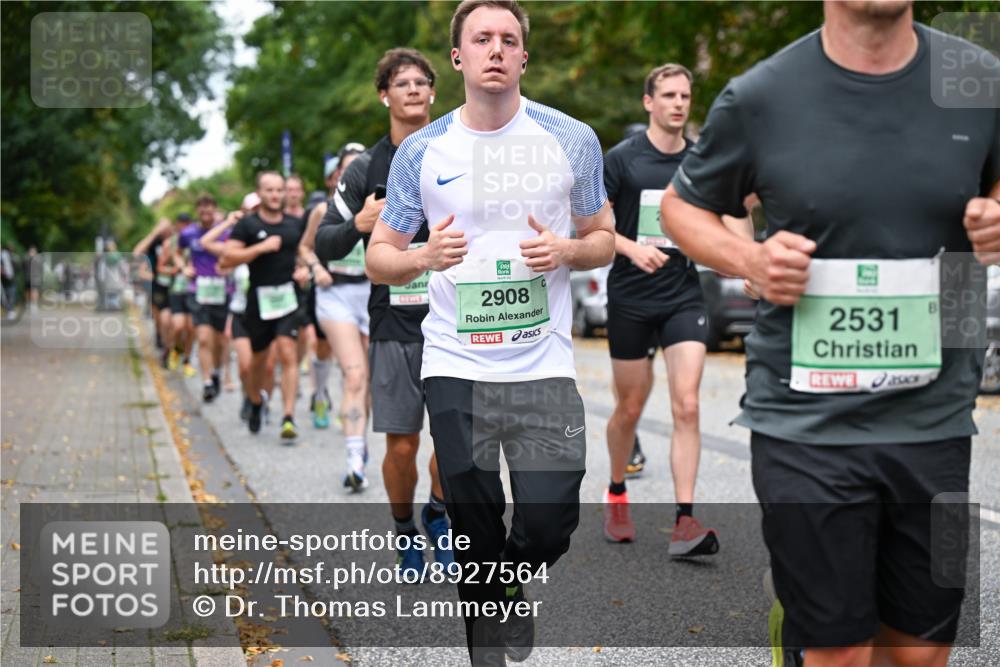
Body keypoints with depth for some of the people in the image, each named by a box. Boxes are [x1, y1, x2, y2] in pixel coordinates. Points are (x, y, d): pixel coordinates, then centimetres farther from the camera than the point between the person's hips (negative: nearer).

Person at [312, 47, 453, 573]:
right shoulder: (366, 169, 2)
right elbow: (324, 247, 3)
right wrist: (359, 224, -17)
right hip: (394, 326, 0)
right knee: (402, 443, 3)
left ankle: (438, 514, 21)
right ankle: (405, 533, 26)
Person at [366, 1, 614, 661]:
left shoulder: (573, 140, 2)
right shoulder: (422, 151, 3)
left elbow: (604, 237, 12)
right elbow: (379, 257, 8)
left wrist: (567, 250, -11)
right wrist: (426, 256, -14)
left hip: (545, 366, 0)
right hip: (455, 366, 1)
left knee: (549, 525, -5)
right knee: (476, 533, 6)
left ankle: (513, 585, 31)